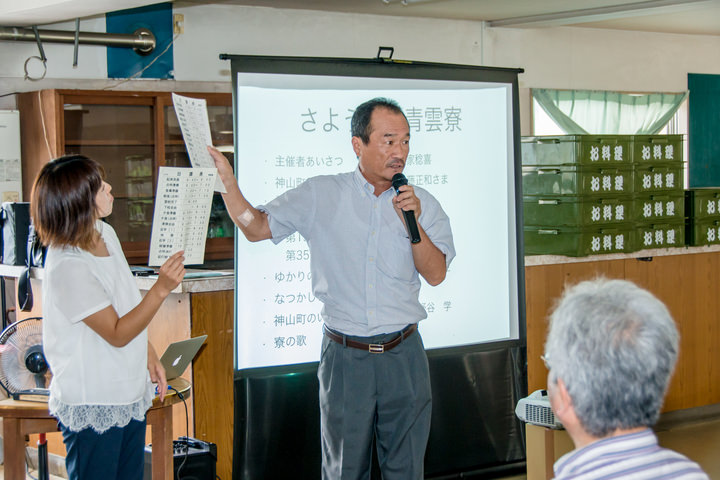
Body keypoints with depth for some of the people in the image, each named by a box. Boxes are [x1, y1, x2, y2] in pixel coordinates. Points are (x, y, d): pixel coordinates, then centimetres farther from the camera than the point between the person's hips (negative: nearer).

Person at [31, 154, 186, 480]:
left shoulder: (105, 233, 3)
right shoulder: (67, 266, -24)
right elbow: (117, 333, -20)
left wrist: (149, 354, 13)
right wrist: (162, 288, -27)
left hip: (130, 394, 8)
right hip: (91, 408, -8)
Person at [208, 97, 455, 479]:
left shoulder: (423, 204, 4)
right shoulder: (320, 196, 1)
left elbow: (435, 274, 0)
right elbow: (257, 227, 2)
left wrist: (413, 222, -14)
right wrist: (226, 181, -12)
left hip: (403, 357, 1)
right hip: (345, 357, -1)